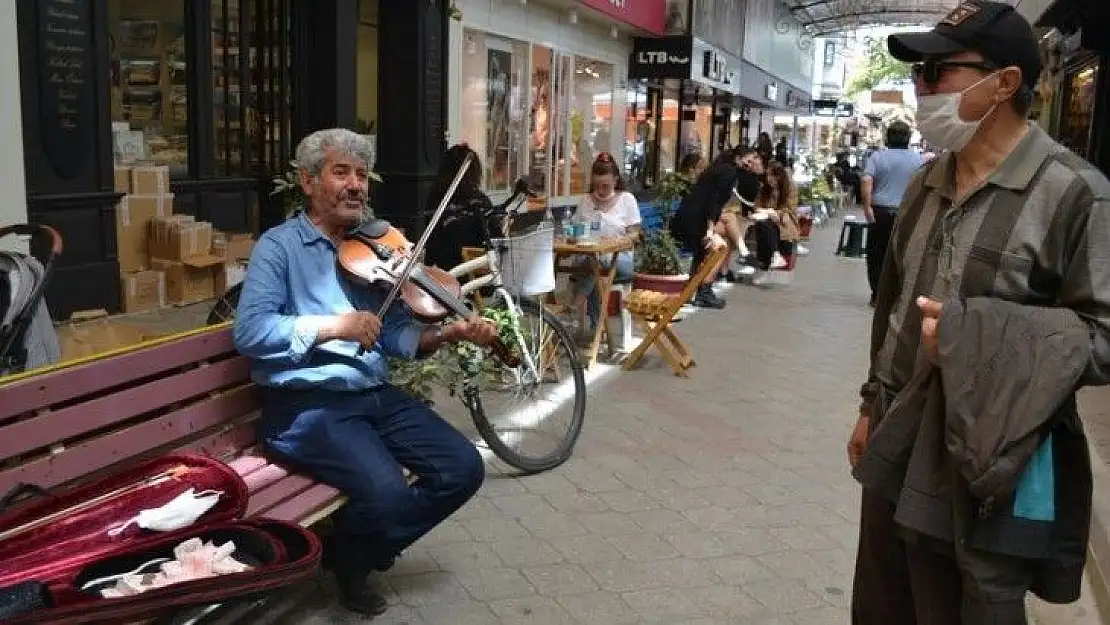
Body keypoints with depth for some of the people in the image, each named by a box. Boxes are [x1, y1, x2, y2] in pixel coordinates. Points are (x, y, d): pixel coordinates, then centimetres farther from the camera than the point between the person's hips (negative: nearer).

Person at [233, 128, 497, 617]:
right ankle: (346, 559, 7)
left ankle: (357, 553, 13)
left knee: (463, 469, -6)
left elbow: (396, 333, 7)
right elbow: (250, 332, -14)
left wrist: (449, 332, -11)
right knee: (387, 492, -29)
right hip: (306, 405, -6)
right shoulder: (279, 245, -1)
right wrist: (332, 326, -20)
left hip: (376, 395, 7)